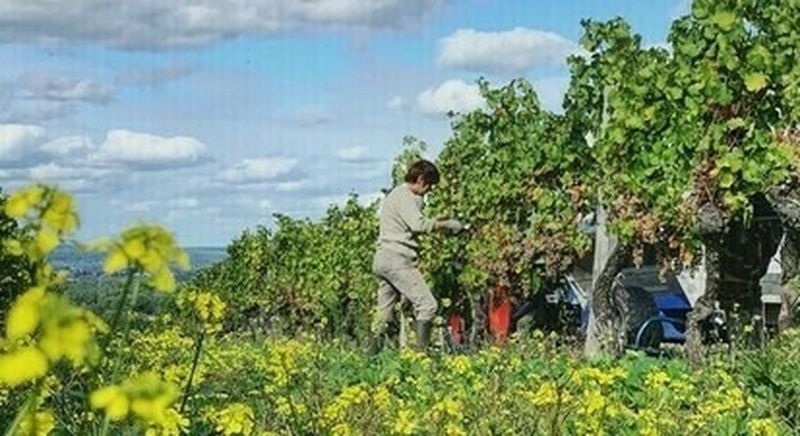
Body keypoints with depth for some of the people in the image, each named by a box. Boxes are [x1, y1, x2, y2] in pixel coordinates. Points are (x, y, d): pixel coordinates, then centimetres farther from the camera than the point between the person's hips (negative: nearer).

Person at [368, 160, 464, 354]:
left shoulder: (394, 195, 24)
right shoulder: (404, 196, -8)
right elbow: (418, 225, -21)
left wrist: (436, 222, 18)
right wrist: (446, 224, -13)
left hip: (382, 260, 11)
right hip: (397, 259, -11)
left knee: (384, 315, 10)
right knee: (427, 305, -11)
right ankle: (421, 352, -15)